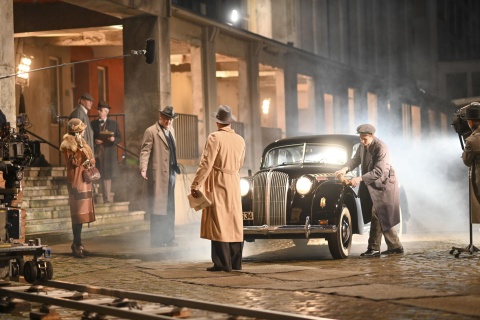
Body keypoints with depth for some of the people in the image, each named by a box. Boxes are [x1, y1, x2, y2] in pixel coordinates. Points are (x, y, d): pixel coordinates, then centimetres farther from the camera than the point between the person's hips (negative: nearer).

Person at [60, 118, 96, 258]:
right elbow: (75, 162, -18)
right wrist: (80, 148, -23)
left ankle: (77, 244, 13)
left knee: (82, 213, 8)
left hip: (85, 180, 9)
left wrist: (89, 161, 3)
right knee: (78, 214, -11)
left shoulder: (81, 142, 16)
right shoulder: (68, 144, -8)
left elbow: (91, 159, 22)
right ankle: (77, 245, -10)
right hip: (76, 180, -9)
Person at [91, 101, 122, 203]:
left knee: (106, 176, 3)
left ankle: (107, 199, 8)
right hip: (96, 152, 0)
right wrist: (94, 141, -12)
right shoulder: (93, 123, 9)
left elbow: (119, 137, 8)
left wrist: (114, 139, -13)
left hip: (108, 154, 0)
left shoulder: (114, 123, 10)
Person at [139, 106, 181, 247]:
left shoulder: (171, 130, 17)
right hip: (158, 174, -8)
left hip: (171, 173, 8)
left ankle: (168, 238, 18)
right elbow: (145, 151, -13)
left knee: (170, 208, 11)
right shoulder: (151, 132, -7)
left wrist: (175, 167, 15)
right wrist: (143, 168, -26)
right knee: (157, 206, -5)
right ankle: (156, 240, 0)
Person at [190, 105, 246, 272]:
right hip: (234, 183, 6)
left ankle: (222, 263, -5)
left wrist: (195, 185, -13)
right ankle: (235, 262, 13)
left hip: (217, 184, -6)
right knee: (234, 223, 9)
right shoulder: (240, 140, 7)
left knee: (218, 223, -4)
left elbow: (206, 164, -16)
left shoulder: (215, 137, -12)